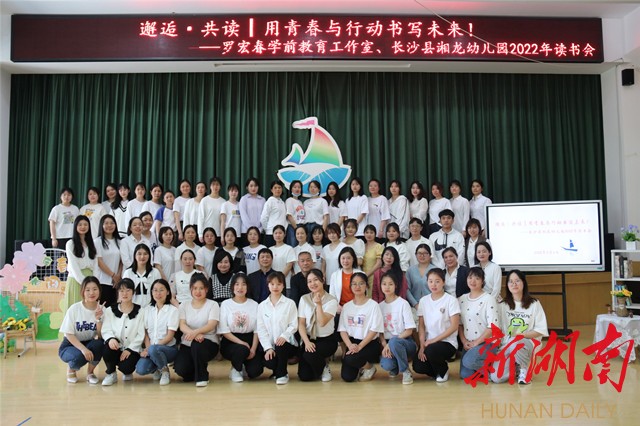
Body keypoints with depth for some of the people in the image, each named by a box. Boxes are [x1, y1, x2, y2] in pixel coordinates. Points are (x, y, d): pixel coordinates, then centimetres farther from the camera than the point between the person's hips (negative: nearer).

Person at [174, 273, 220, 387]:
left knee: (197, 344, -38)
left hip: (208, 343, -2)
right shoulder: (184, 305, 9)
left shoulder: (213, 305, 0)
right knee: (180, 369, -24)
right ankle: (197, 371, 14)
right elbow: (182, 325, -6)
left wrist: (195, 332, -35)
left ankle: (202, 377, -13)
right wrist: (194, 334, -28)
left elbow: (211, 325, -15)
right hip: (187, 344, 3)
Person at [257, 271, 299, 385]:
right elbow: (261, 329, 2)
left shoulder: (289, 303, 4)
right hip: (269, 345, 2)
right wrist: (268, 348, -11)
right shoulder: (262, 305, 9)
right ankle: (278, 369, 12)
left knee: (280, 345, -36)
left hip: (287, 343, -1)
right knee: (268, 362, -28)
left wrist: (284, 336, -23)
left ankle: (282, 374, -10)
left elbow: (294, 325, -3)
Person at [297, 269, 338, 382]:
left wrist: (319, 304, -27)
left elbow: (322, 323, -22)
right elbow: (301, 324, -3)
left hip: (326, 340, -3)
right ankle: (319, 365, 25)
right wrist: (307, 342, -15)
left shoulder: (331, 300, -9)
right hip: (309, 339, 3)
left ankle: (324, 368, 2)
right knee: (304, 376, -11)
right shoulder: (304, 299, 1)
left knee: (310, 355, -33)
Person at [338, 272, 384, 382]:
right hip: (352, 343, 4)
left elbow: (374, 330, -11)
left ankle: (369, 366, 2)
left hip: (369, 343, -4)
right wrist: (350, 345, -15)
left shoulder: (373, 305, -6)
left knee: (350, 359, -30)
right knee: (347, 376, -13)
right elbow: (343, 330, 3)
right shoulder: (347, 306, 7)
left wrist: (359, 346, -19)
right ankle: (359, 366, 22)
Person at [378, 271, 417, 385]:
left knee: (394, 342, -39)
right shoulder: (380, 306, 8)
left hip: (404, 341, -3)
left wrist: (390, 343, -17)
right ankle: (395, 368, 10)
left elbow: (409, 330, -10)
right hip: (387, 343, 3)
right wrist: (385, 345, -12)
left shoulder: (403, 303, -5)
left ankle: (406, 371, -13)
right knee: (386, 365, -30)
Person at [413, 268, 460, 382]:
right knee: (418, 367, -19)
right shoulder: (423, 300, 5)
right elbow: (421, 325, 5)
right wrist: (422, 345, -9)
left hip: (447, 342, -4)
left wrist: (434, 340, -16)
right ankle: (436, 370, 15)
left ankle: (443, 371, -1)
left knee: (431, 350, -35)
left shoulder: (451, 300, -8)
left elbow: (454, 326, -12)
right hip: (429, 342, 4)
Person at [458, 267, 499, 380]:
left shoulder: (488, 299, -11)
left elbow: (493, 327, -15)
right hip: (468, 344, 6)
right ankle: (480, 367, 26)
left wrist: (476, 342, -15)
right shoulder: (462, 299, 7)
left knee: (468, 361, -30)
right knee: (465, 375, -5)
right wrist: (464, 341, -5)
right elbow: (459, 323, 9)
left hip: (486, 342, -6)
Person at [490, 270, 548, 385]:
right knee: (496, 378, -22)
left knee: (513, 343, -40)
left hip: (528, 344, -2)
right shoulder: (502, 305, 6)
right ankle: (516, 369, 14)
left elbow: (541, 330, -2)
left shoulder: (534, 304, 2)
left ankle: (525, 368, -7)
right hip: (506, 346, 2)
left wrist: (522, 335, -14)